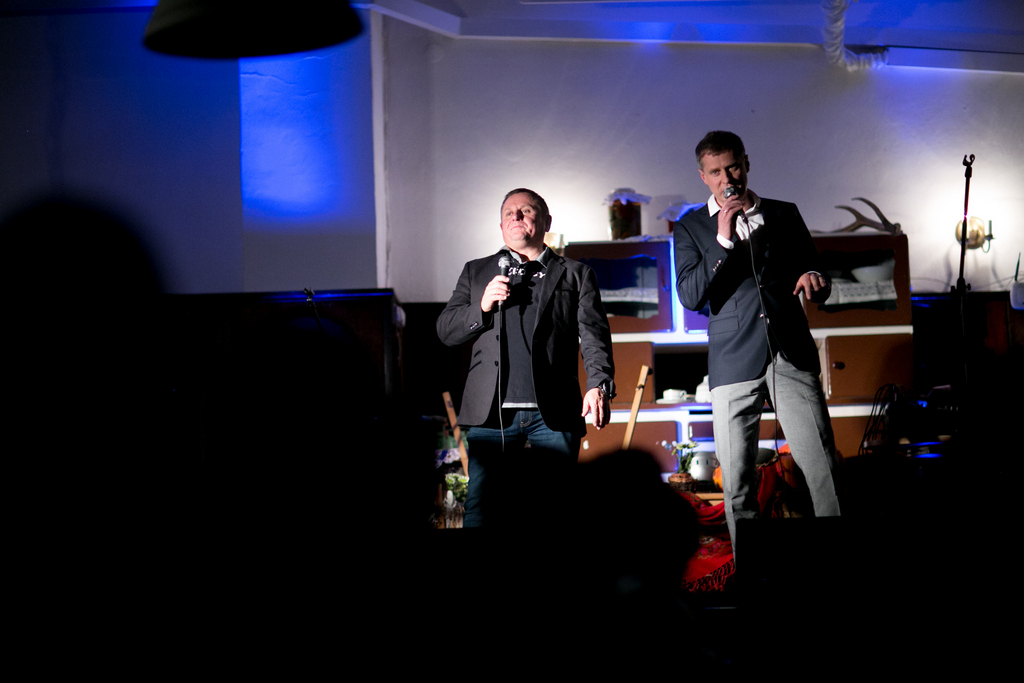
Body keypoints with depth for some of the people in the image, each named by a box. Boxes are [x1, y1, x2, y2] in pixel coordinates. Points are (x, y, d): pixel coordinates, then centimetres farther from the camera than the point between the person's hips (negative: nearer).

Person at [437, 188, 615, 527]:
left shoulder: (575, 274, 16)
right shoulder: (476, 272, 21)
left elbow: (594, 334, 5)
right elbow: (445, 330, 15)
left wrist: (599, 385, -13)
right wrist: (482, 307, -4)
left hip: (553, 414, -1)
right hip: (491, 413, 1)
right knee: (482, 509, -6)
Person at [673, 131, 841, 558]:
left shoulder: (784, 214, 13)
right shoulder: (691, 228, 9)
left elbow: (814, 279, 18)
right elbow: (690, 297, -4)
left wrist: (814, 280, -7)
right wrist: (724, 239, -12)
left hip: (792, 356, 1)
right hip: (733, 363, 0)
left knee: (823, 468, -7)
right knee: (737, 481, 2)